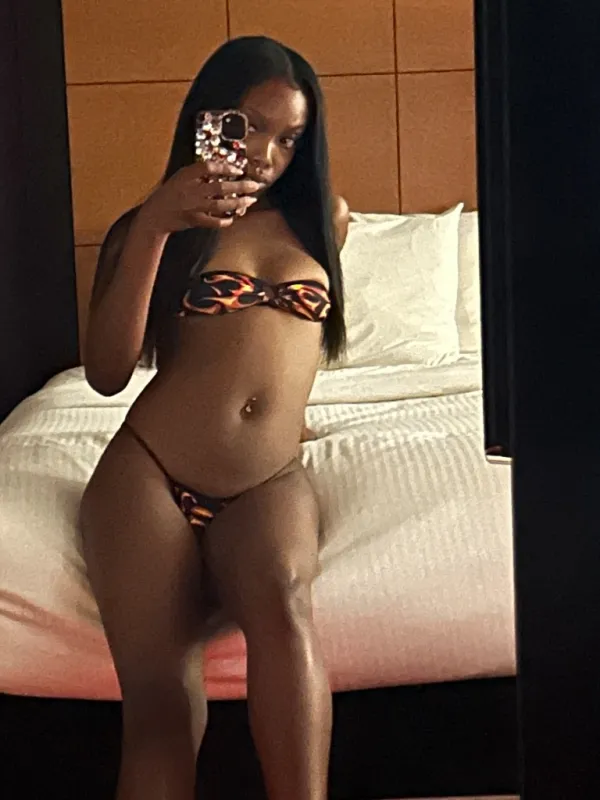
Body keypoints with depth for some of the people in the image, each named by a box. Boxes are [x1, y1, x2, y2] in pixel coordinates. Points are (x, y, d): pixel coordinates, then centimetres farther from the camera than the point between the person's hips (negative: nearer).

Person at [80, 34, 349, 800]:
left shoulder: (322, 219, 19)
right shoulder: (149, 227, 11)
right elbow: (105, 373, -6)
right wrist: (152, 226, -13)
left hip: (270, 483, 2)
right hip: (147, 474, -1)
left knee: (283, 607, -35)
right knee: (162, 699, -24)